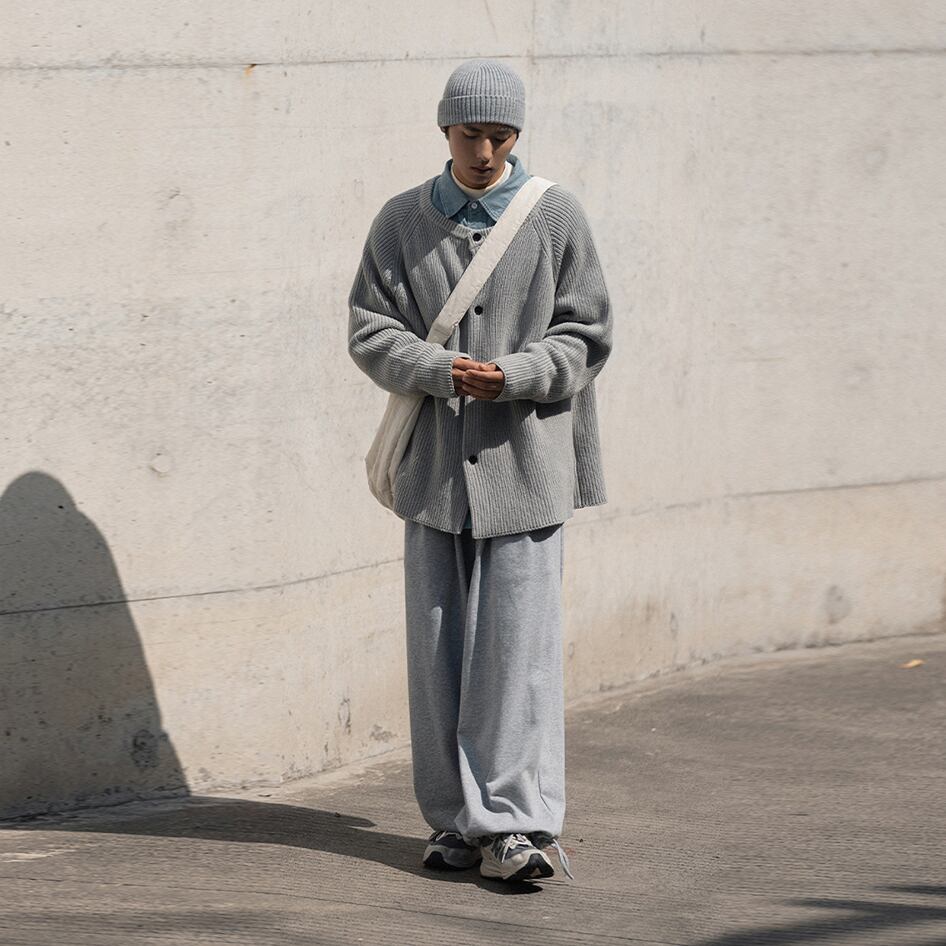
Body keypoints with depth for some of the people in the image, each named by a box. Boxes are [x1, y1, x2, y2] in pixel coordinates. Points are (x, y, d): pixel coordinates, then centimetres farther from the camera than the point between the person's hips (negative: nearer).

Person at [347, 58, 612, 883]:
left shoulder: (558, 217, 2)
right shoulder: (402, 221, 7)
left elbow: (585, 335, 2)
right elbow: (370, 330, 4)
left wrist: (514, 374, -16)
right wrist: (440, 370, -15)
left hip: (525, 462, -2)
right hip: (436, 465, 2)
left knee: (520, 649, -7)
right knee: (440, 652, 5)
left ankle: (518, 824, -6)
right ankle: (457, 821, 14)